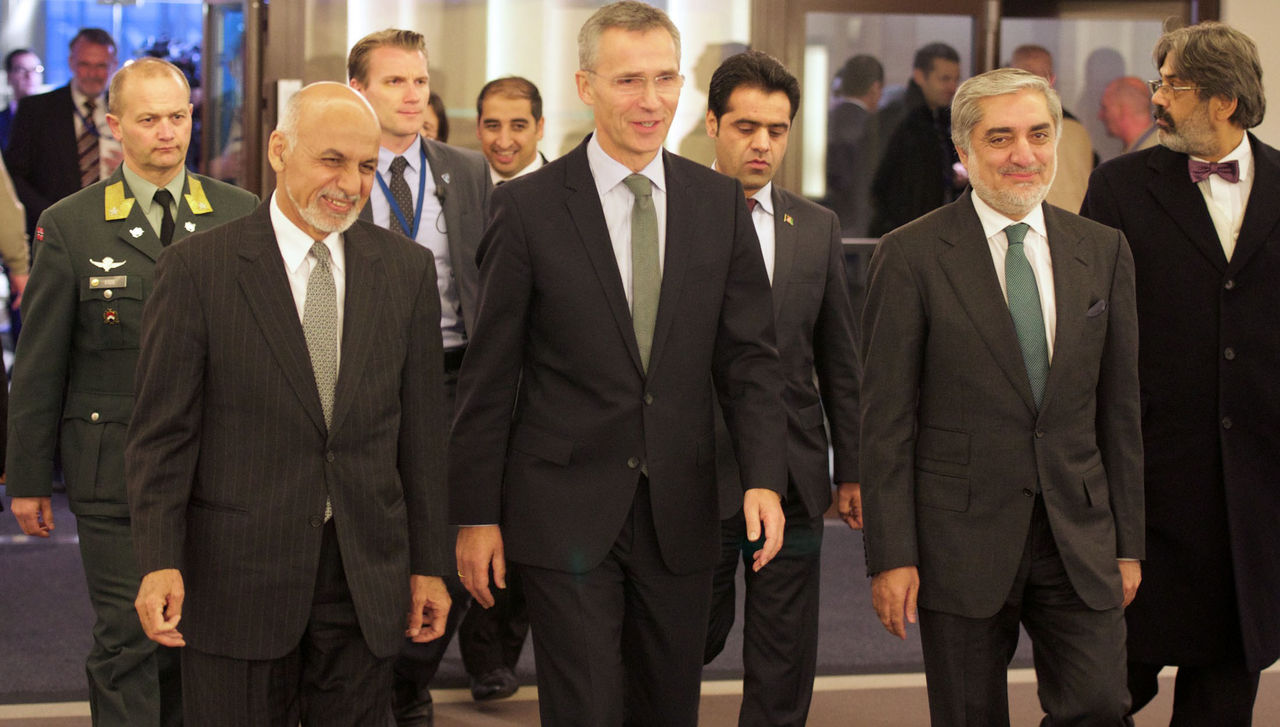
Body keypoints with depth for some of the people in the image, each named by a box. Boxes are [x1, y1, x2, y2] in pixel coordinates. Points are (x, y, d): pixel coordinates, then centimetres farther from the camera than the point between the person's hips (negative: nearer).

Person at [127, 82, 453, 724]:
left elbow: (420, 427, 8)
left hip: (365, 580, 3)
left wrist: (429, 564, 8)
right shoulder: (197, 268, -4)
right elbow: (163, 430, -4)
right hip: (237, 572, -3)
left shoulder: (407, 269, 6)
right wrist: (160, 562, -13)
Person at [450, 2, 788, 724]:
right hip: (566, 512, -3)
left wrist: (764, 477, -9)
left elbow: (750, 354, 5)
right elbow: (489, 373, -3)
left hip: (679, 513, 3)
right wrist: (475, 513, -4)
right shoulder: (529, 206, -4)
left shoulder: (721, 203, 5)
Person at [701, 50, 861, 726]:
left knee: (784, 669, 6)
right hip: (697, 473, -3)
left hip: (793, 475, 3)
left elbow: (839, 359, 12)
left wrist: (851, 469, 9)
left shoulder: (817, 227, 9)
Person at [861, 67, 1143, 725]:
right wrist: (891, 555, -10)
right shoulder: (911, 256, -5)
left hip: (1079, 538, 3)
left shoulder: (1103, 252, 8)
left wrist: (1127, 542, 9)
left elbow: (1119, 406, 11)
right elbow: (886, 418, -6)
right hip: (962, 538, -3)